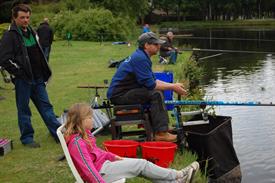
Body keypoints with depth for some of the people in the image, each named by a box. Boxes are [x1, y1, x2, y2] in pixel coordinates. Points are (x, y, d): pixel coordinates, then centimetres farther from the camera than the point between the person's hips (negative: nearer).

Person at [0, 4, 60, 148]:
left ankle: (58, 134, 17)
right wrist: (19, 72, -14)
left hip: (37, 78, 7)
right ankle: (27, 138, 17)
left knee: (46, 106, 11)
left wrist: (44, 73, 14)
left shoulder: (31, 32, 12)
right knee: (24, 110, 5)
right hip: (23, 80, -7)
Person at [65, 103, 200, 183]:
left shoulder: (83, 135, 9)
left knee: (140, 166, 3)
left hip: (104, 164, 10)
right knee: (141, 165, -7)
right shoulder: (77, 143, -23)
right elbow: (88, 168, -27)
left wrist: (114, 157, 18)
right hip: (101, 172, -10)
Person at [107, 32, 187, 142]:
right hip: (119, 95, -11)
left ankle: (154, 129, 12)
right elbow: (151, 85, -22)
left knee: (157, 92, 11)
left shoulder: (141, 56, 14)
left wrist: (172, 85, 4)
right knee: (156, 94, -21)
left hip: (122, 92, 11)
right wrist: (172, 87, -12)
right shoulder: (140, 58, -18)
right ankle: (161, 133, -20)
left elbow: (153, 80, 16)